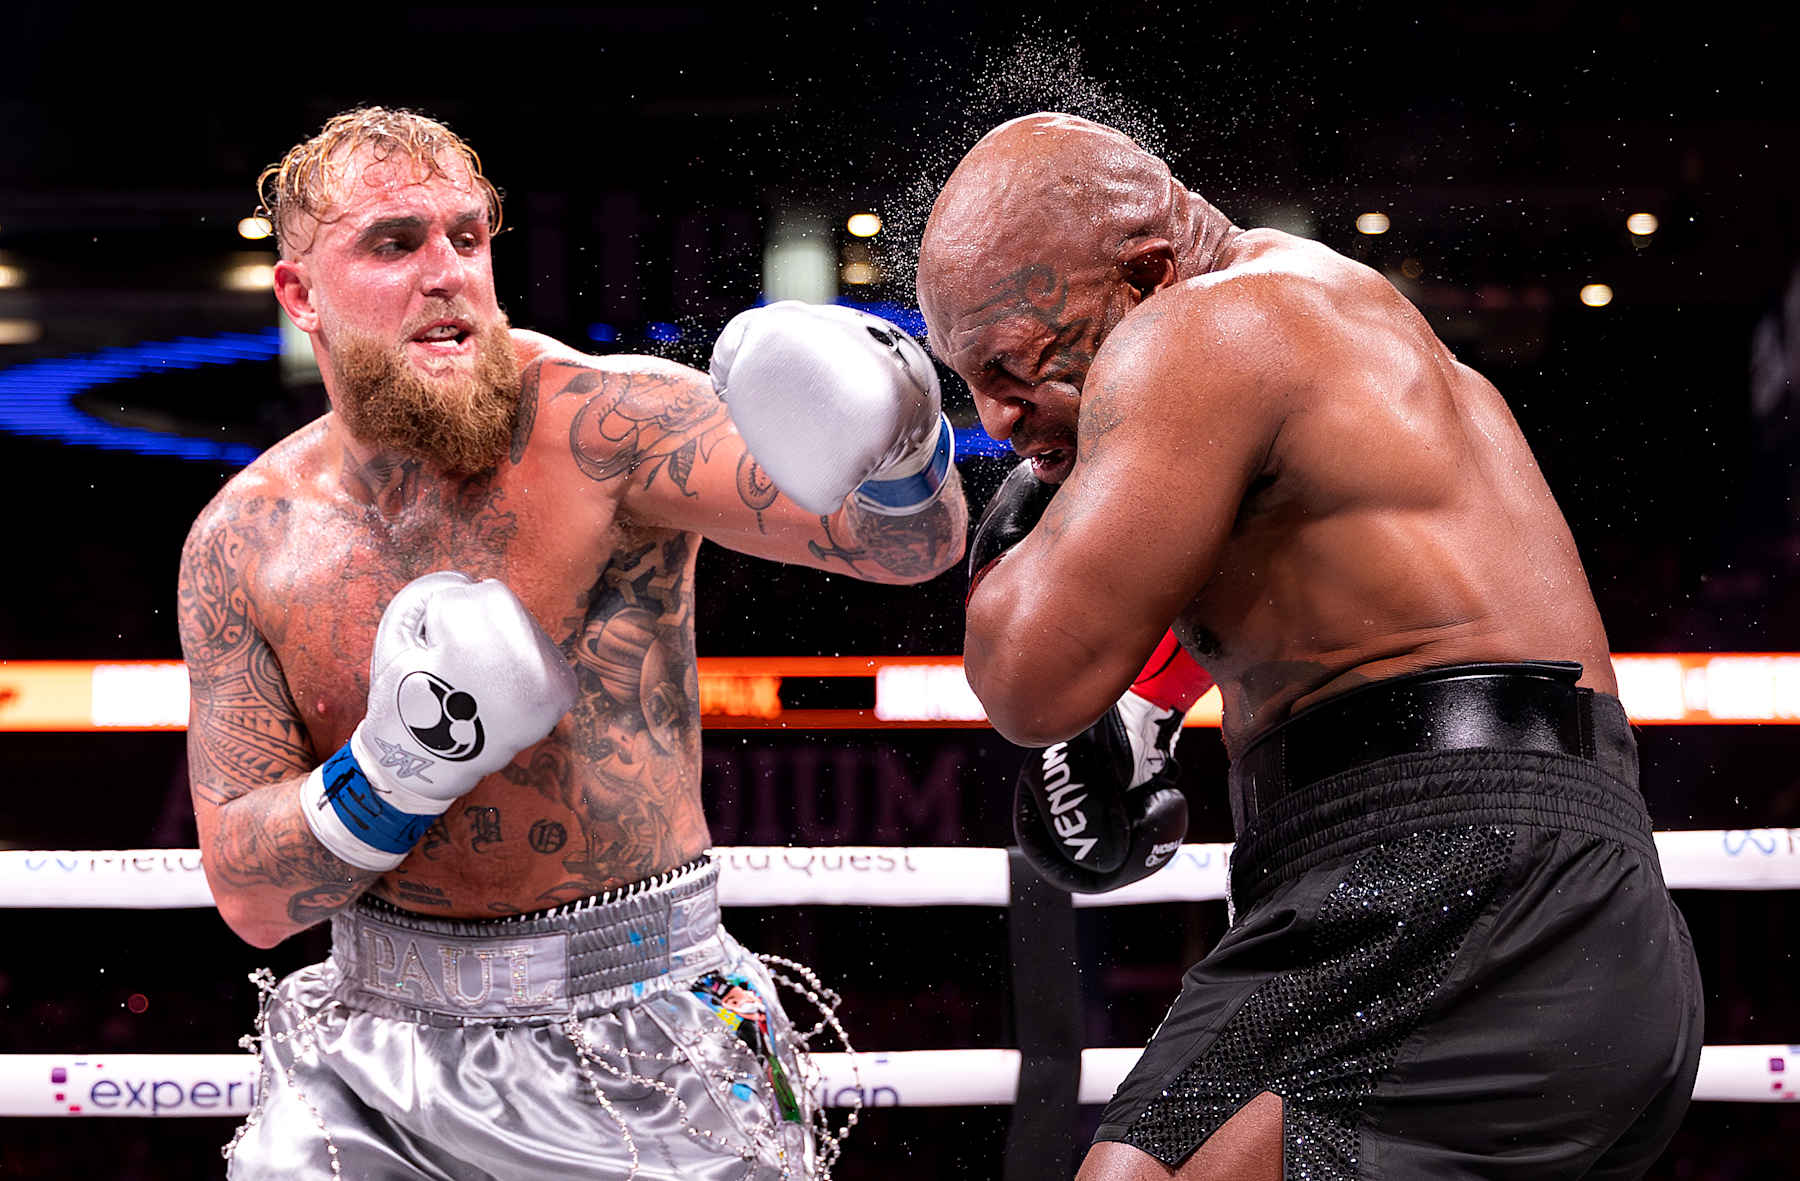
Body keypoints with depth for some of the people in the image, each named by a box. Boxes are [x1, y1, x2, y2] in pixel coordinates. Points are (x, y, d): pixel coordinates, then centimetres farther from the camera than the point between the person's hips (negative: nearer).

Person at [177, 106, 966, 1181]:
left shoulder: (603, 423, -13)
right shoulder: (242, 544, -3)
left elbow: (918, 543, -21)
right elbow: (248, 897, -3)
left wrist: (898, 437, -44)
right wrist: (394, 771, -22)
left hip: (632, 1052, -2)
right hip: (372, 1046, 2)